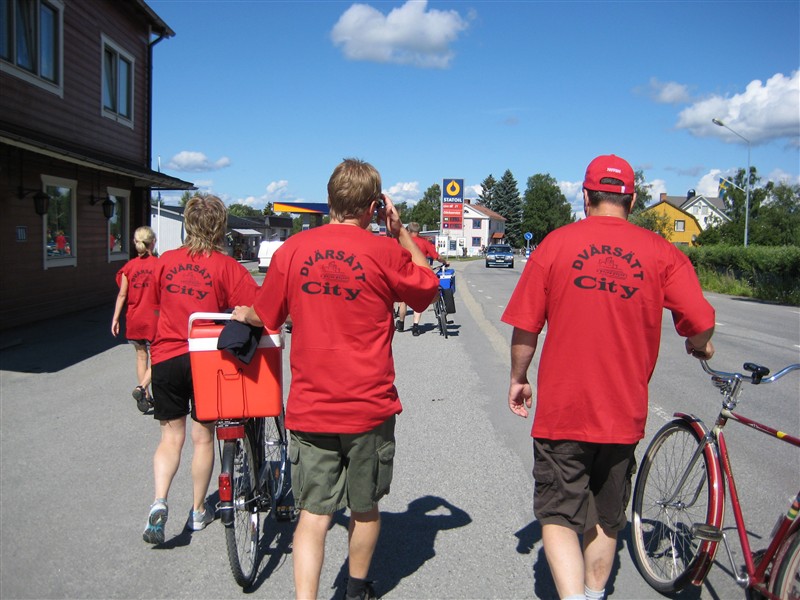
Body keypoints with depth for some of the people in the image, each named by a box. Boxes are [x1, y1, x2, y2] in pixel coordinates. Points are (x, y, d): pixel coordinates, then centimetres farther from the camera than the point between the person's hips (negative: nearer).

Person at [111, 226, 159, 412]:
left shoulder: (129, 266, 0)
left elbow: (122, 295, 0)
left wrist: (115, 318, 5)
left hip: (134, 318, 4)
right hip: (154, 318, -3)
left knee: (141, 356, 15)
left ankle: (146, 397, 20)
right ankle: (141, 388, -14)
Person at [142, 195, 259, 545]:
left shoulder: (167, 260, 2)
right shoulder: (225, 266, -9)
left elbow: (155, 303, 15)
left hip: (166, 357, 3)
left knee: (171, 437, 14)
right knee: (203, 437, 13)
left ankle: (159, 502, -5)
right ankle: (199, 511, 25)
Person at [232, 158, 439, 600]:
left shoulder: (292, 249, -2)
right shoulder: (385, 252, -9)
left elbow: (265, 316, 9)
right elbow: (428, 285, 9)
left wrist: (242, 314, 32)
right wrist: (400, 232, 8)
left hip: (310, 407, 1)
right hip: (369, 406, -1)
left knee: (314, 511, 7)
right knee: (365, 508, 19)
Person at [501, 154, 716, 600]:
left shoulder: (556, 243, -4)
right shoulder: (661, 252, -2)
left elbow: (525, 326, -4)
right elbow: (702, 323, -9)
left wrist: (518, 379, 11)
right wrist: (700, 346, 14)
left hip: (561, 408, -2)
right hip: (623, 412, 2)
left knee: (559, 514, 7)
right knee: (606, 519, 21)